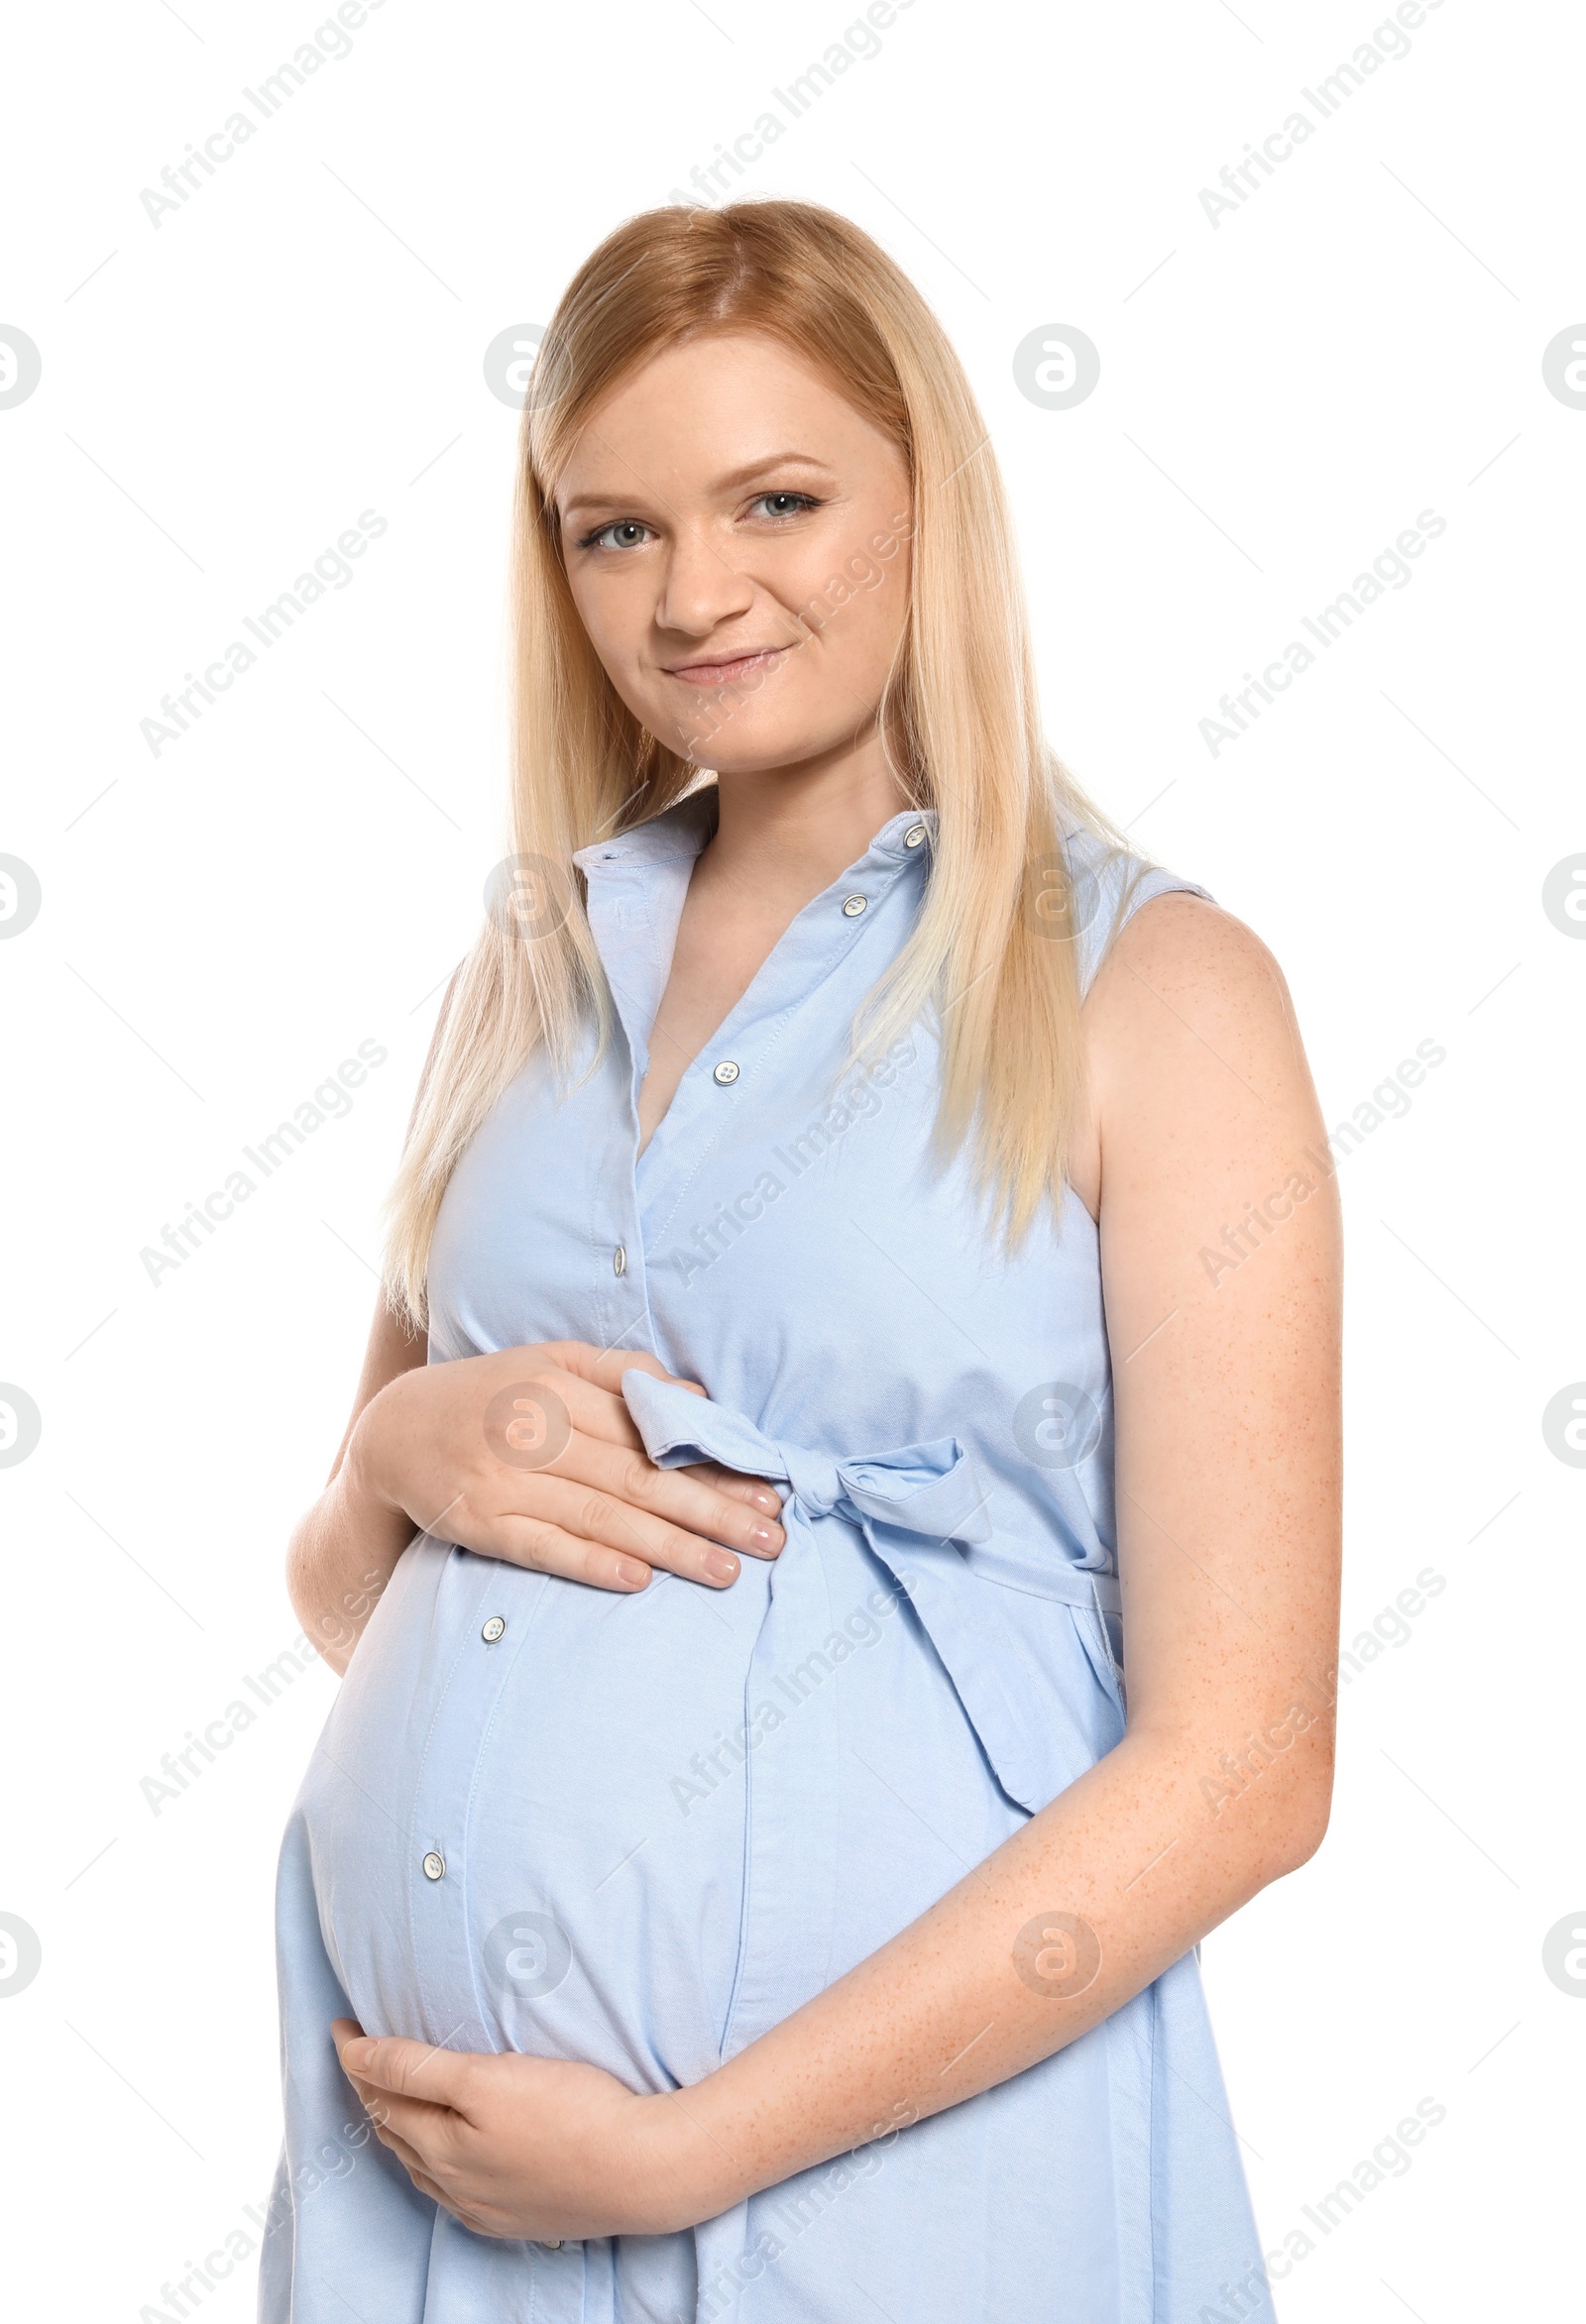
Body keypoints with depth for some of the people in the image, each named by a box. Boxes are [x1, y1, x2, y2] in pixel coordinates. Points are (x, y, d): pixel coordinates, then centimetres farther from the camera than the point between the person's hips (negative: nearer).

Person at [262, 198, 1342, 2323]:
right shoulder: (535, 970, 6)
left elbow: (1241, 1764, -13)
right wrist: (404, 1451, -9)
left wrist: (681, 2152, -14)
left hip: (881, 2146, -4)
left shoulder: (1152, 990, -9)